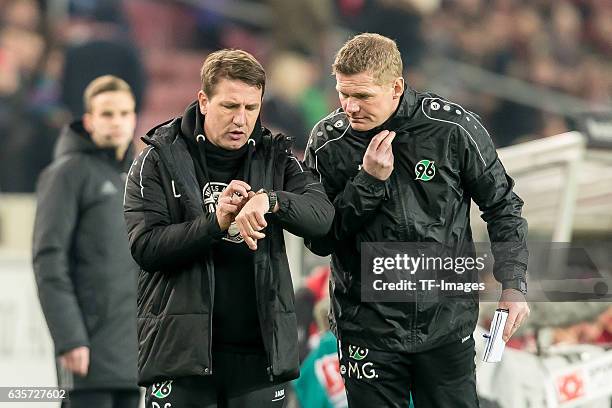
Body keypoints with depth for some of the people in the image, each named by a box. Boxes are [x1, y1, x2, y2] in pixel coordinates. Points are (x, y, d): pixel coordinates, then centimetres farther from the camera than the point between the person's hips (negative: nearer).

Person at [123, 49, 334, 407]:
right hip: (183, 347, -2)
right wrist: (215, 222, -19)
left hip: (260, 349, 2)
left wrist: (269, 200, -25)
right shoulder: (161, 159, 2)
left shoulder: (275, 157, 10)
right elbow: (145, 246, -8)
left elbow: (321, 216, -6)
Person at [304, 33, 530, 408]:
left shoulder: (453, 128, -9)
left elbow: (502, 206, 4)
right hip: (368, 329, 0)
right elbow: (320, 240, -6)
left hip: (447, 323, 0)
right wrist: (367, 180, -17)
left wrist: (513, 284, -3)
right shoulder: (328, 142, -6)